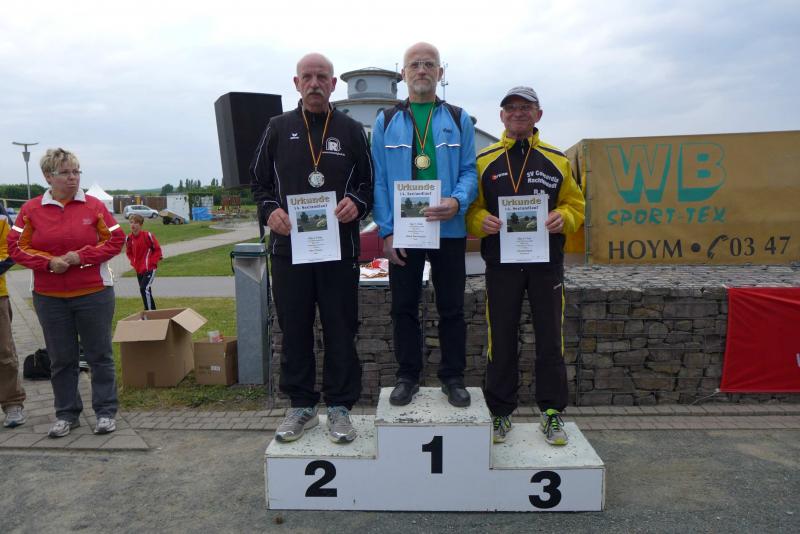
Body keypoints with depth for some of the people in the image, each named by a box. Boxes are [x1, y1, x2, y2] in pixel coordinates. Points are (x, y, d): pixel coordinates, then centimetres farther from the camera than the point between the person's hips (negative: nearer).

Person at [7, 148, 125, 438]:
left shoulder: (94, 205, -1)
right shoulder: (31, 209, 2)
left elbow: (116, 240, -2)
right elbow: (16, 246, 2)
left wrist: (81, 256, -14)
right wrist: (49, 262, -14)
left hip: (94, 294, -2)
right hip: (49, 297, 2)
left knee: (100, 354, 5)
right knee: (61, 358, 11)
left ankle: (106, 412, 17)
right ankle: (67, 414, 24)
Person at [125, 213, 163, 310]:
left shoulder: (148, 235, -14)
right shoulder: (129, 238, 1)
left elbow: (157, 249, -6)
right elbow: (129, 252, 16)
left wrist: (152, 262, -12)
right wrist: (133, 262, 1)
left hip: (149, 269, -6)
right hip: (138, 270, 6)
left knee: (144, 289, -19)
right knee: (146, 291, 13)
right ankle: (152, 311, 27)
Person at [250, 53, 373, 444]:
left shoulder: (351, 130, 10)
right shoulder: (278, 128, 12)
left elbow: (369, 182, 11)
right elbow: (259, 180, 14)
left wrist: (357, 203, -10)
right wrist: (269, 210, -5)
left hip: (340, 247, -1)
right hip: (289, 246, 1)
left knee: (340, 330, 3)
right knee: (294, 330, 7)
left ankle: (339, 406, 17)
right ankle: (301, 405, 22)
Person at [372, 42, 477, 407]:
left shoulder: (459, 120, 9)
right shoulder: (386, 122, 8)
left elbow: (469, 171, 5)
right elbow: (379, 180, 3)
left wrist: (457, 202, -18)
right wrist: (386, 232, -6)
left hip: (449, 228, 0)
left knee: (451, 306, 7)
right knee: (404, 307, 7)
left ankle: (453, 377, 21)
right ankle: (407, 376, 21)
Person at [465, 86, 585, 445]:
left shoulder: (557, 160, 9)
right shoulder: (484, 160, 7)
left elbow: (575, 204, 10)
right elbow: (471, 210, 5)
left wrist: (563, 217, -12)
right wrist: (481, 220, -16)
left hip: (547, 262, 1)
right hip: (500, 263, 0)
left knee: (550, 339, 6)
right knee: (501, 340, 6)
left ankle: (552, 412, 21)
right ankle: (500, 412, 20)